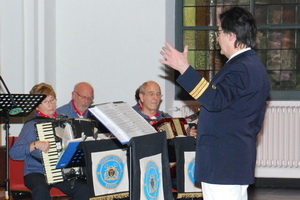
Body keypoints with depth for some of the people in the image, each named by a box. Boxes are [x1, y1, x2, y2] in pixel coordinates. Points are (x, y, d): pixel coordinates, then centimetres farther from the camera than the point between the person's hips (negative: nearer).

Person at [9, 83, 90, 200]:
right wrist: (35, 145, -20)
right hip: (36, 173, -4)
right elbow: (13, 153, -10)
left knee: (84, 189, -24)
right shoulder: (32, 125, -2)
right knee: (41, 189, -38)